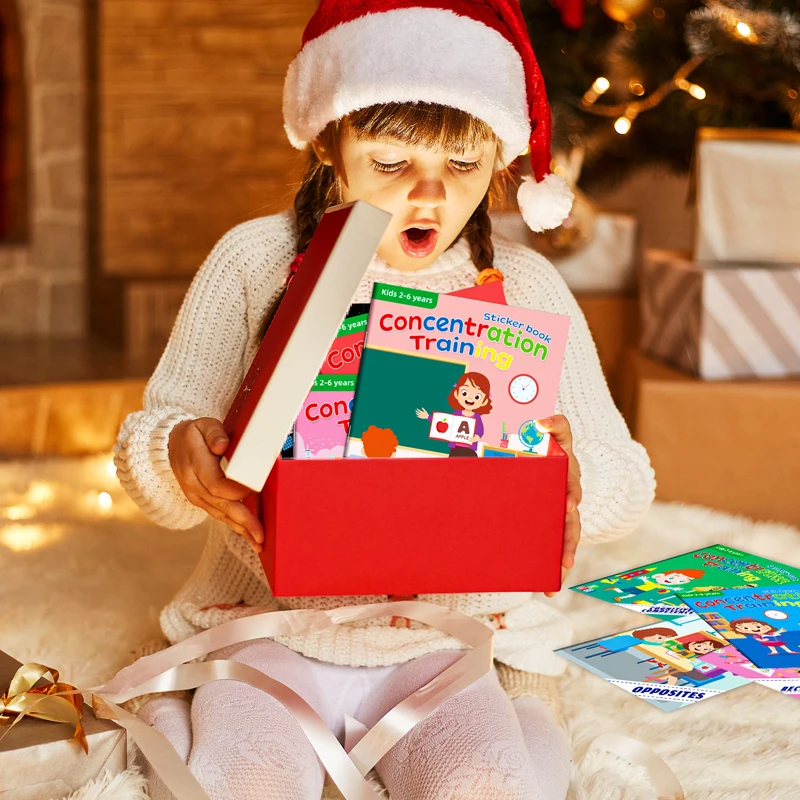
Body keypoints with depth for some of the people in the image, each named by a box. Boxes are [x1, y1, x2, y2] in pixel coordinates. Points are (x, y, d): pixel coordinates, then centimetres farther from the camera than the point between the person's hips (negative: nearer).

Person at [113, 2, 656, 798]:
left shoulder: (525, 286, 0)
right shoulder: (255, 261, -3)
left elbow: (626, 478, 3)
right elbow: (144, 442, 0)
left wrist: (577, 479, -22)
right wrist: (181, 458, -25)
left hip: (447, 637, 1)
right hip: (272, 624, 0)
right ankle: (180, 725, 2)